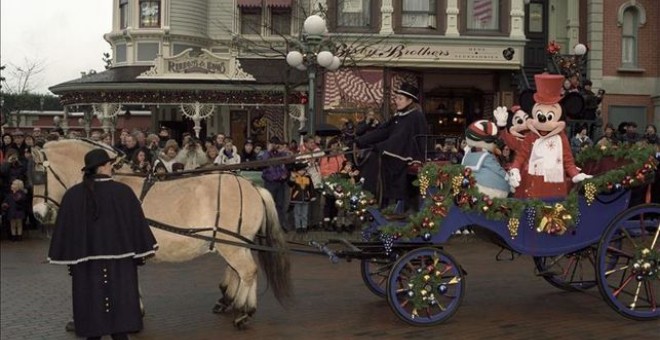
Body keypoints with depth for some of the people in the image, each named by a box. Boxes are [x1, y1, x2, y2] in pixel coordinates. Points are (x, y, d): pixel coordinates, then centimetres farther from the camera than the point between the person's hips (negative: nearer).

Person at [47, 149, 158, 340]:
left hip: (86, 259, 2)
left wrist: (69, 256, 9)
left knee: (91, 302, 10)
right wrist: (141, 251, 5)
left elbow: (65, 227, 1)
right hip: (119, 257, -2)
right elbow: (136, 222, -4)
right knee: (119, 303, 7)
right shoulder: (123, 191, -8)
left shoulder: (73, 194, -3)